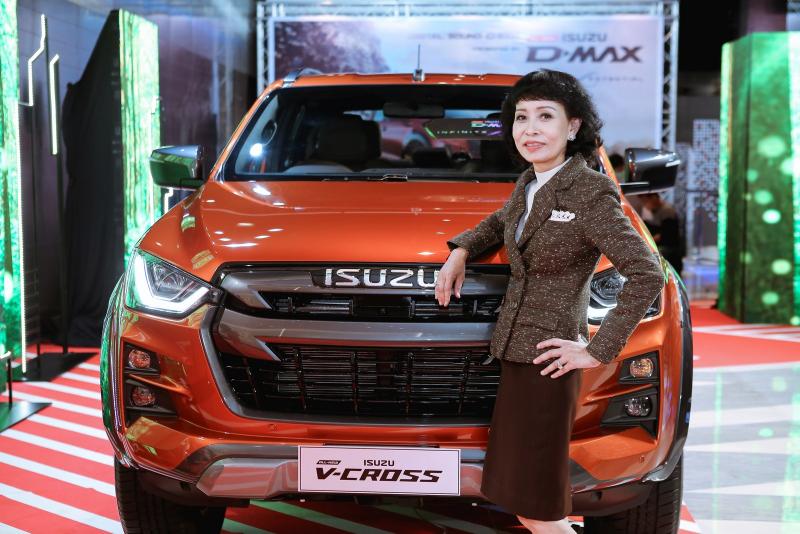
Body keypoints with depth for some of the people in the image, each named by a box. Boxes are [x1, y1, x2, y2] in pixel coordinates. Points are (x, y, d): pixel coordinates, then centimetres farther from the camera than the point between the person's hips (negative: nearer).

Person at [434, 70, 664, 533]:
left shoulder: (591, 192, -16)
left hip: (546, 360, -8)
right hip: (515, 347, 8)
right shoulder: (529, 184, 8)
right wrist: (460, 251, 12)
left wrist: (599, 350, -18)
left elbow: (647, 274, -19)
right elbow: (501, 223, 30)